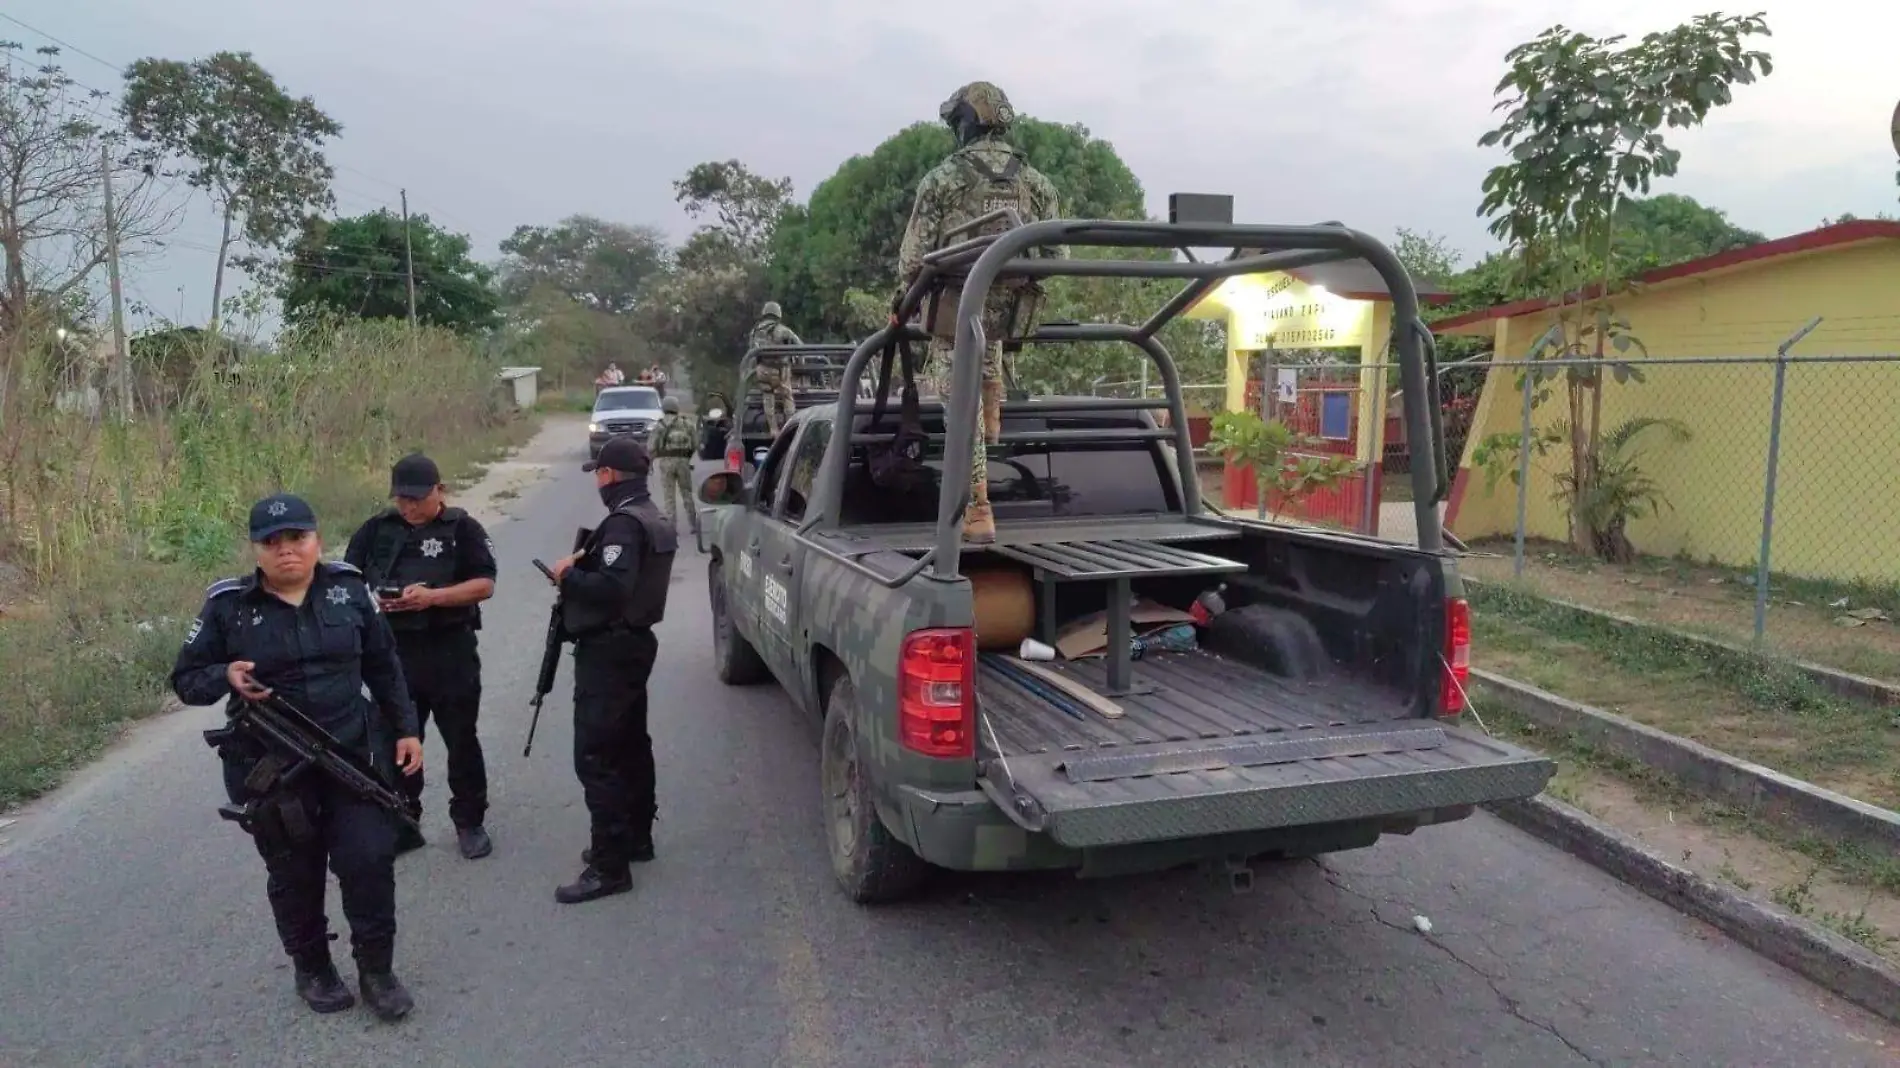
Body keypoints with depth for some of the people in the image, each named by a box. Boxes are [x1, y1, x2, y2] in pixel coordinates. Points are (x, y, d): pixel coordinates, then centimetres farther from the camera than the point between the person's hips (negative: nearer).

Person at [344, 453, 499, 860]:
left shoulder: (463, 528, -4)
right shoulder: (376, 529, 4)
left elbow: (484, 584, -10)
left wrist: (432, 596, -22)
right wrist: (369, 601, -14)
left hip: (451, 651, -3)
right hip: (393, 651, 3)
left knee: (461, 740, 8)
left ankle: (470, 822, 23)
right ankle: (400, 823, 26)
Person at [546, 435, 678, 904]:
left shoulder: (624, 522, -19)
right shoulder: (651, 517, 13)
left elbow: (612, 588, -29)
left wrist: (568, 574, -15)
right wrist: (586, 562, 5)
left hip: (609, 650, -11)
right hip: (634, 642, 11)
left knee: (596, 757, -8)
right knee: (630, 745, 19)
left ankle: (610, 866, -6)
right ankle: (636, 837, 32)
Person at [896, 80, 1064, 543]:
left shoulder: (943, 178, -3)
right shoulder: (1037, 181, 8)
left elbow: (914, 255, -3)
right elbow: (1058, 255, 8)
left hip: (957, 311, -4)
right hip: (1011, 311, 4)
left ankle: (978, 514, 1)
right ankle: (993, 416, 35)